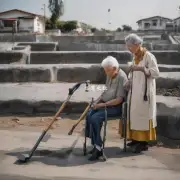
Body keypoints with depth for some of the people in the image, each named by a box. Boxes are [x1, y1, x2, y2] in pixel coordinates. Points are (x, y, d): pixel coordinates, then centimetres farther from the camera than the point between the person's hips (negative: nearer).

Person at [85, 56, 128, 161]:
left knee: (95, 118, -26)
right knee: (89, 115, -15)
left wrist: (103, 104, -19)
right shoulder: (110, 75, 9)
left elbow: (119, 99, -21)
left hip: (116, 107, -8)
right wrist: (98, 101, 6)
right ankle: (96, 146, -10)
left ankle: (98, 147, -14)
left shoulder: (121, 77, -18)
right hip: (106, 104, 8)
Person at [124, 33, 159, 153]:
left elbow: (156, 73, -20)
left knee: (142, 115, -4)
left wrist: (141, 68, -31)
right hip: (135, 90, 8)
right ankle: (137, 139, 22)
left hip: (144, 91, -8)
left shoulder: (148, 56, -14)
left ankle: (144, 143, 4)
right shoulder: (135, 56, 9)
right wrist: (129, 81, 1)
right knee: (135, 114, 11)